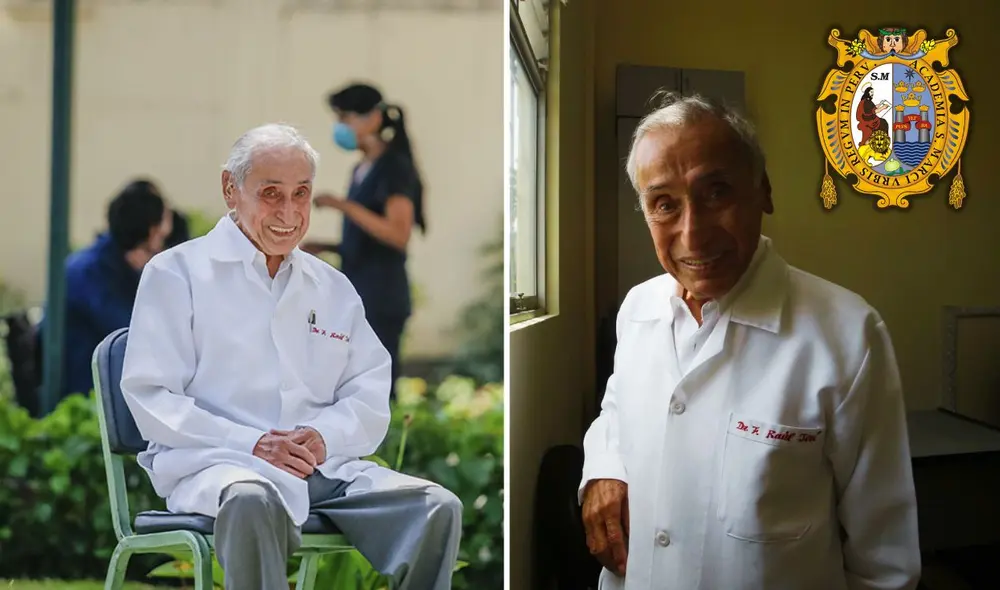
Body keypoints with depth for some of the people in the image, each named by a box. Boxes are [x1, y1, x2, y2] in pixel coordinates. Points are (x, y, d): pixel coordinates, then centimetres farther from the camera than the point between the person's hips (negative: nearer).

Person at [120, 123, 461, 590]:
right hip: (215, 464, -4)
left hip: (325, 466, 5)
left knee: (439, 507, -19)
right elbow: (149, 397, -3)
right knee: (253, 500, -40)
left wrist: (324, 435, -9)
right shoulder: (177, 272, 7)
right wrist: (252, 444, -15)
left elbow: (370, 394, 14)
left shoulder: (333, 287, 21)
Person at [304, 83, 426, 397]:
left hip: (382, 296, -9)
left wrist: (345, 206, -21)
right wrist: (324, 247, 8)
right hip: (356, 294, 9)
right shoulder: (361, 170, 15)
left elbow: (398, 234, -20)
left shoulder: (395, 167, -9)